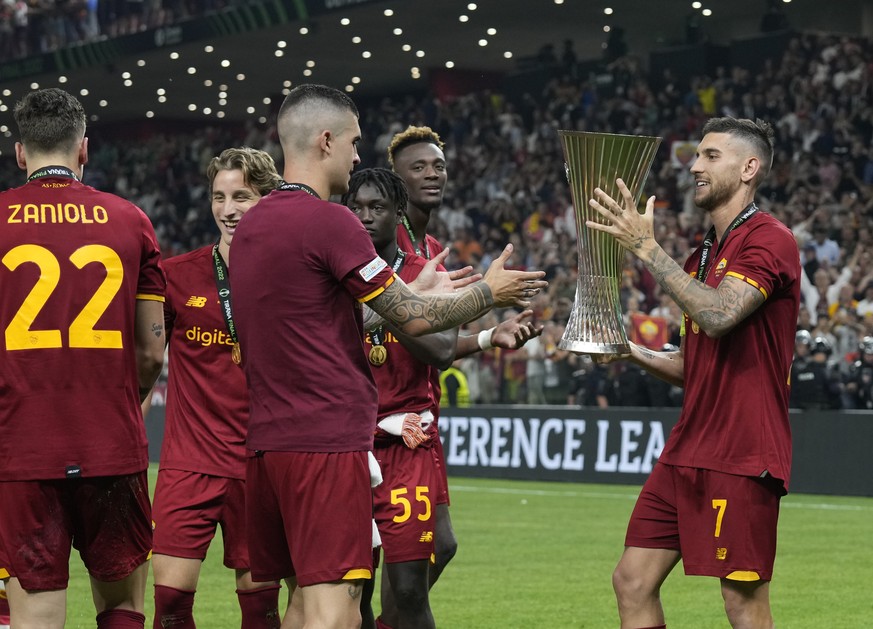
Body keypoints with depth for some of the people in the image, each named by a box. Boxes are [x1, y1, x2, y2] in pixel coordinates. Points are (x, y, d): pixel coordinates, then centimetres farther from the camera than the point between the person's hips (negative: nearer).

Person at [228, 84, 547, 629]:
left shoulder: (251, 226, 14)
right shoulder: (328, 220, -12)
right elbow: (414, 319, -7)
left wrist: (414, 291, 30)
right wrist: (489, 291, 9)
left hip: (267, 441, 9)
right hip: (328, 441, -9)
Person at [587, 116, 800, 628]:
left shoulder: (769, 240, -9)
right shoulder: (704, 254, 20)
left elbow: (718, 315, -26)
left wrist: (648, 248, -20)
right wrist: (633, 353, 8)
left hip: (742, 456, -9)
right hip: (688, 451, 9)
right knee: (633, 582, 6)